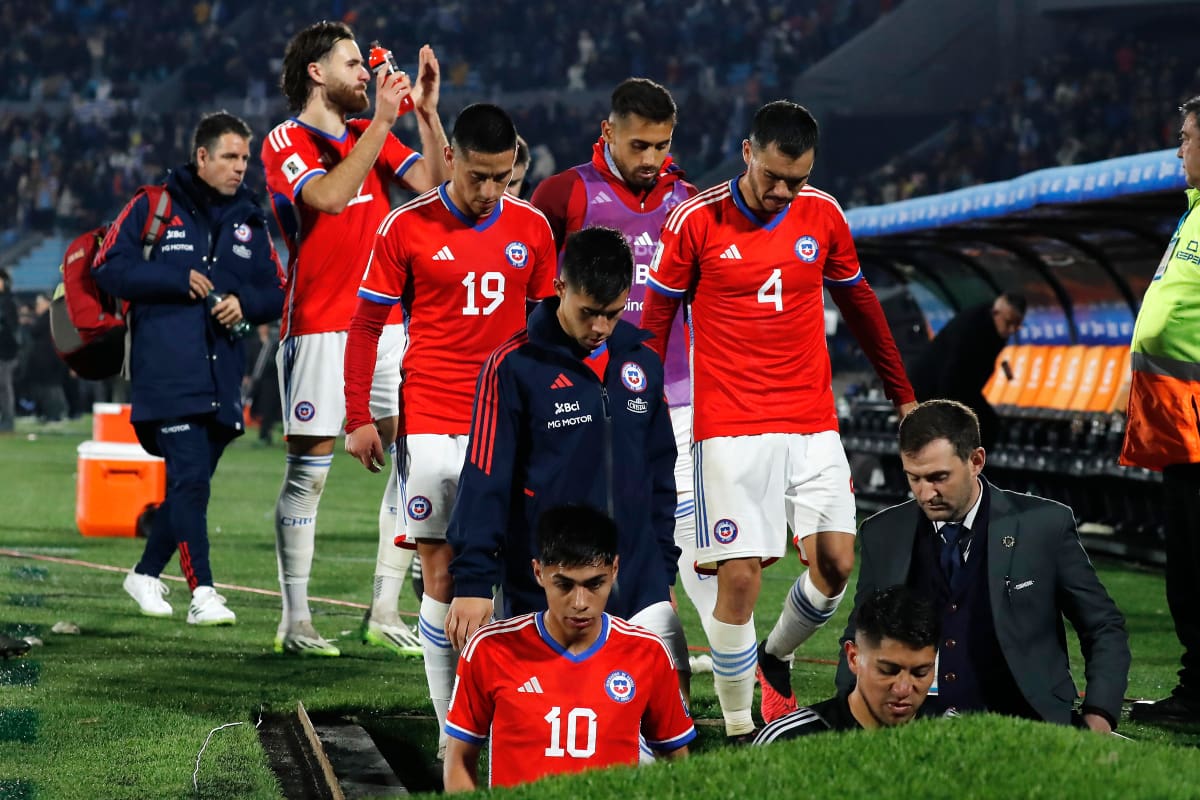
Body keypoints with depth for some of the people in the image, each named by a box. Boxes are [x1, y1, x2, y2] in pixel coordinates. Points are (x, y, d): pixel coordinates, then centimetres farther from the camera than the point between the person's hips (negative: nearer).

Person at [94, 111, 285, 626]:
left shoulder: (249, 222, 15)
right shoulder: (154, 207, 1)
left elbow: (276, 292, 17)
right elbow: (108, 269, -5)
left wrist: (245, 303, -5)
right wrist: (178, 280, -11)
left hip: (222, 376, 5)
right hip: (167, 369, -5)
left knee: (192, 482, 11)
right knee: (189, 479, -14)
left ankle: (147, 574, 28)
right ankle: (202, 593, -16)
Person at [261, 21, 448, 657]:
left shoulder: (371, 136, 15)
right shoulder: (286, 142, -3)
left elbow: (433, 184, 4)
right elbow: (329, 196, -21)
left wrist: (426, 111, -6)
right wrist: (383, 120, -21)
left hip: (385, 318, 6)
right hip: (318, 326, -6)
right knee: (309, 470, -4)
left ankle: (384, 614, 6)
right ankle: (295, 623, 1)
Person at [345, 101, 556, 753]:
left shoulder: (532, 228, 5)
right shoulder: (406, 228, -2)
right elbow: (366, 326, 4)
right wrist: (358, 418, 0)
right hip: (432, 425, -2)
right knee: (440, 573, 0)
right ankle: (453, 727, 5)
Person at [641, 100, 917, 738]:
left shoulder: (822, 215, 4)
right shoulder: (697, 221, -6)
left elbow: (859, 305, 17)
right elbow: (655, 321, 1)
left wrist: (903, 396, 21)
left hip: (813, 423, 4)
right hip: (730, 430, -4)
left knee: (835, 562, -4)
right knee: (739, 576, -9)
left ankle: (775, 658, 26)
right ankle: (739, 731, 4)